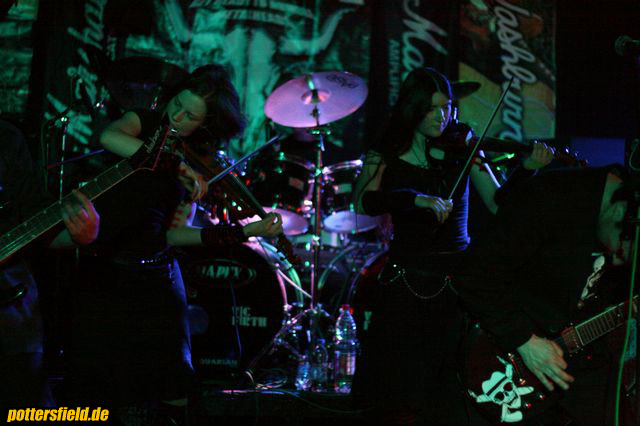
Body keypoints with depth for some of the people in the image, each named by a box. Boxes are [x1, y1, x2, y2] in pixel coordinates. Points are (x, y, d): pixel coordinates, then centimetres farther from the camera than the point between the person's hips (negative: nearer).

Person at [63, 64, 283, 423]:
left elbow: (173, 234, -1)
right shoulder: (144, 123, 0)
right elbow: (109, 137, -25)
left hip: (154, 281, 2)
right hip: (102, 272, -2)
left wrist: (245, 232, -10)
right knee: (98, 386, -2)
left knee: (173, 393, -2)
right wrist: (174, 166, -27)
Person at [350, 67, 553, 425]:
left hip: (457, 276, 1)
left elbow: (498, 203, -2)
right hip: (409, 282, -1)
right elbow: (365, 202, -16)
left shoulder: (460, 146, 4)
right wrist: (417, 198, -30)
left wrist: (528, 168, -17)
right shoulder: (386, 155, 1)